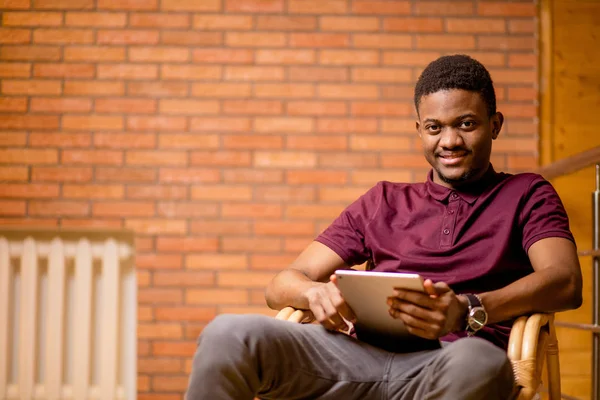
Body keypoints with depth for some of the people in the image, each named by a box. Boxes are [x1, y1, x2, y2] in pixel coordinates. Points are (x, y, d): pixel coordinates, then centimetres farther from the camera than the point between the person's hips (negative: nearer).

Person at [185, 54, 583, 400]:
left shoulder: (527, 195, 20)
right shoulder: (384, 201, 28)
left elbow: (565, 282, -1)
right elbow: (283, 283, 20)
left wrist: (468, 310, -20)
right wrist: (315, 293, -7)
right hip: (361, 353, 3)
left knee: (476, 363, -41)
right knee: (228, 334, -25)